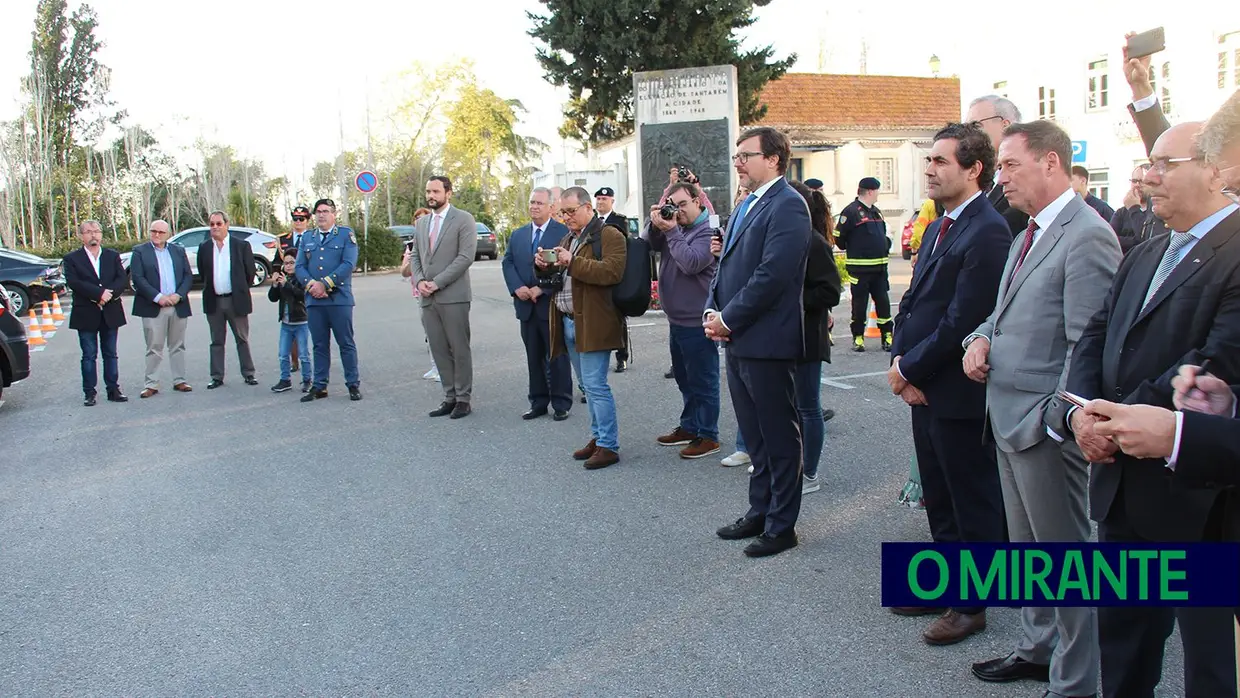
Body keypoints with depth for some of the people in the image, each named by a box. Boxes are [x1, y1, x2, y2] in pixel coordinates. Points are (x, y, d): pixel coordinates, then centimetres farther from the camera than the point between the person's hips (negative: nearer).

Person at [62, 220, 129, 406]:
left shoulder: (113, 256, 9)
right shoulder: (72, 258, 1)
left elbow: (122, 279, -1)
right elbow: (73, 282, -13)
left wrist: (109, 294, -19)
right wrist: (100, 293, -21)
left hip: (111, 313, 2)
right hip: (86, 315, -2)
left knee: (110, 354, 9)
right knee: (89, 355, 3)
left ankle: (113, 390, 14)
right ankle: (89, 393, 8)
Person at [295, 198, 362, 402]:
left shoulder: (346, 234, 3)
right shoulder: (306, 238, 17)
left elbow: (349, 264, -8)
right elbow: (300, 267, 10)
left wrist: (324, 284, -13)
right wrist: (311, 284, -10)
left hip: (339, 299, -4)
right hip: (314, 300, 4)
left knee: (346, 343, 1)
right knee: (320, 345, 9)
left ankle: (353, 385, 9)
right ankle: (319, 386, 15)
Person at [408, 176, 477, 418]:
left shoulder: (464, 220, -3)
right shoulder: (421, 223, 17)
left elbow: (465, 257, -11)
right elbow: (415, 256, 18)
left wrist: (437, 283, -14)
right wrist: (419, 280, -2)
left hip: (453, 296, -6)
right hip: (428, 298, 6)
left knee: (459, 350, -1)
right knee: (439, 350, 8)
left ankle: (463, 399, 8)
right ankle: (450, 397, 16)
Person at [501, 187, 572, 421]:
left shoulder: (563, 233, -5)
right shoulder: (517, 235, 14)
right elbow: (507, 263, 9)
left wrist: (542, 288, -17)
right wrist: (517, 287, -8)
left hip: (552, 304, -5)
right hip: (526, 306, 5)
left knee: (557, 357, 2)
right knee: (534, 357, 11)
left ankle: (561, 404, 11)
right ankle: (538, 403, 19)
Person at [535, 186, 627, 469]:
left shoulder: (609, 235, -7)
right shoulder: (569, 239, 20)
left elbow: (611, 272, -21)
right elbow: (556, 275, 25)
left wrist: (573, 262, -24)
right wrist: (544, 266, 3)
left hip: (593, 323, -8)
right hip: (568, 322, 8)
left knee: (595, 385, -9)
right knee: (589, 384, 14)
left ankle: (608, 446, -2)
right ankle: (598, 437, 23)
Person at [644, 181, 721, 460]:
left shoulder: (709, 231, -13)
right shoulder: (674, 227, 12)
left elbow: (691, 263, -25)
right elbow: (648, 244, 8)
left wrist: (671, 231, -19)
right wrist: (655, 224, -9)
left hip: (696, 322, -9)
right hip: (676, 320, 9)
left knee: (702, 381, 0)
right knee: (684, 379, 19)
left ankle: (708, 436, 8)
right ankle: (689, 427, 32)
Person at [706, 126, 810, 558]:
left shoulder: (787, 206, -13)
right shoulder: (747, 206, 17)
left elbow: (772, 275, -21)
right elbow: (727, 265, 19)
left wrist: (729, 319, -15)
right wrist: (713, 310, 3)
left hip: (767, 343, -9)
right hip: (738, 341, 9)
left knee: (780, 439, 4)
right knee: (755, 437, 18)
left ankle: (781, 526, 15)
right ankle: (760, 512, 31)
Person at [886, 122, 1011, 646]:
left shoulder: (987, 232, -18)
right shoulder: (939, 227, 12)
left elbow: (962, 321, -22)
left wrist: (911, 369, -14)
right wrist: (900, 359, -1)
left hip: (959, 391, -9)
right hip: (924, 387, 9)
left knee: (972, 502, 7)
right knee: (939, 499, 20)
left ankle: (971, 604, 22)